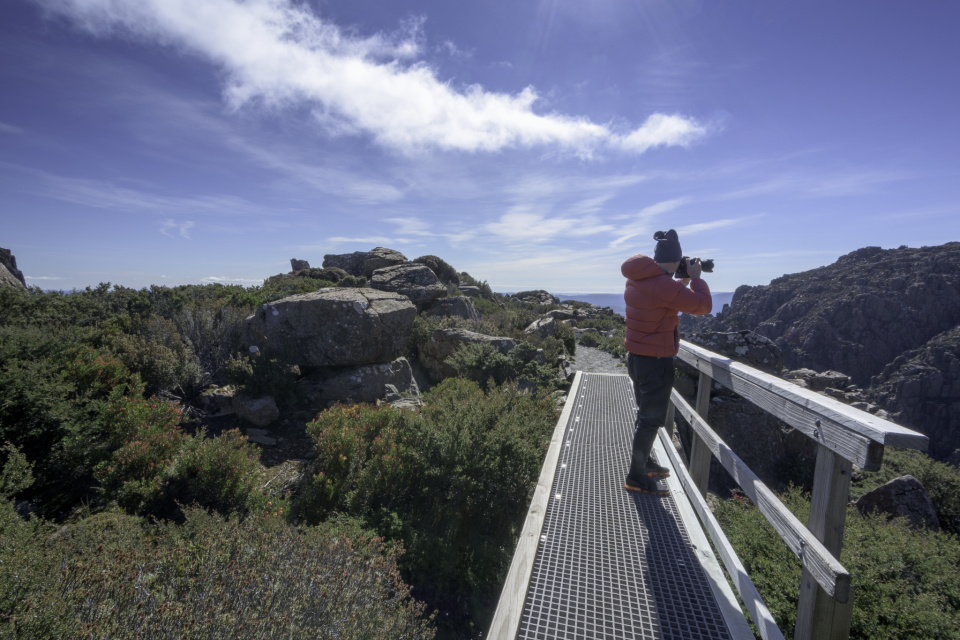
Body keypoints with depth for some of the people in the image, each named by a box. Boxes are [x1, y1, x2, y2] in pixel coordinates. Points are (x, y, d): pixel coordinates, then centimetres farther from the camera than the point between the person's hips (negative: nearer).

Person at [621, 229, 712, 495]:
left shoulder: (636, 280, 4)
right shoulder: (664, 285, -23)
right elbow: (703, 306, -14)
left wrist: (682, 282, 15)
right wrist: (695, 278, 0)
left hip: (635, 357, 9)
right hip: (656, 361, -9)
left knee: (645, 414, 22)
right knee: (650, 419, 2)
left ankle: (644, 463, 37)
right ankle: (636, 477, 11)